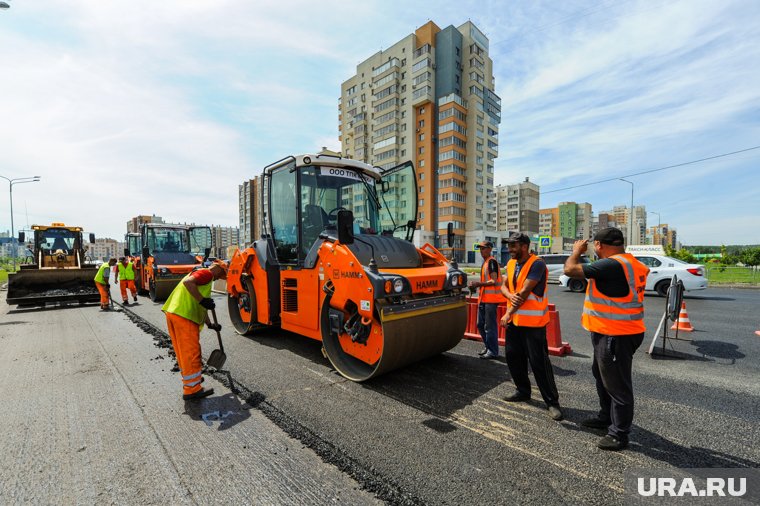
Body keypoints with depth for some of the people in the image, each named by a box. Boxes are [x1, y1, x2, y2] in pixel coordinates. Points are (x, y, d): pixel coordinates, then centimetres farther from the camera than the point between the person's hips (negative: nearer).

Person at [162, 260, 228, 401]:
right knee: (191, 352, -1)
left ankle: (190, 378, 36)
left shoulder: (200, 274, 26)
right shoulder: (206, 273, -5)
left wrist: (210, 324, 31)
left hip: (172, 313, 10)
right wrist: (203, 300, -24)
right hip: (184, 316, -10)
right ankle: (192, 389, 8)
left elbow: (201, 307, 30)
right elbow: (188, 282, -26)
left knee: (183, 351, 21)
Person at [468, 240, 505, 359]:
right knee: (481, 325, 15)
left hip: (491, 298, -10)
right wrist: (476, 284, 8)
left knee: (490, 326, -3)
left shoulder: (492, 261, -11)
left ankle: (493, 351, 7)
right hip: (483, 298, 10)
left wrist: (478, 284, -19)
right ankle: (488, 347, 28)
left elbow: (493, 281, -19)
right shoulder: (485, 262, 18)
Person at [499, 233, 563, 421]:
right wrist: (510, 295, -19)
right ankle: (523, 391, 33)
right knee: (513, 357, 16)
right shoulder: (511, 263, 9)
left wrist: (508, 314, -16)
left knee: (539, 362, -3)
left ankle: (552, 402, 11)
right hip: (514, 320, 8)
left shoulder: (537, 264, -17)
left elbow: (525, 292, -22)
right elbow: (503, 286, 6)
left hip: (533, 322, -8)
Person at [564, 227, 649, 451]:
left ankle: (619, 434, 20)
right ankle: (606, 417, 41)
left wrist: (577, 251, -4)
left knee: (617, 384, 4)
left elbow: (570, 269, -22)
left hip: (616, 336, -11)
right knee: (602, 375, 24)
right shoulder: (630, 263, 8)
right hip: (611, 332, 11)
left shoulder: (611, 264, -25)